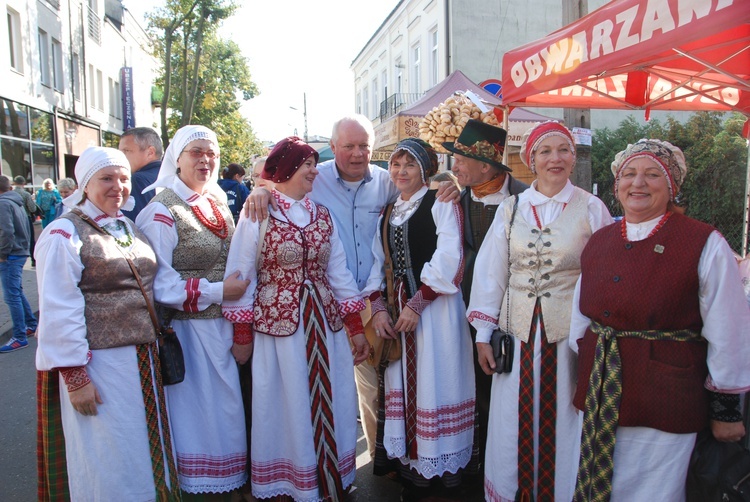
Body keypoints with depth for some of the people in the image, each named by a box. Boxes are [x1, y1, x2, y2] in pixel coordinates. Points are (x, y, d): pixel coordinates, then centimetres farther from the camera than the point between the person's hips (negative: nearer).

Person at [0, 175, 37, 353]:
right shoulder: (17, 203, 15)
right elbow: (25, 228, 21)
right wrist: (23, 246, 17)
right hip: (21, 253, 9)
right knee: (17, 292, 21)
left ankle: (19, 338, -3)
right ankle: (31, 324, 30)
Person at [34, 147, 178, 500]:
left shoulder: (130, 228, 11)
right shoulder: (65, 233, -10)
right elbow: (59, 311, -15)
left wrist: (153, 339, 16)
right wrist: (75, 376, -17)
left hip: (143, 359, 7)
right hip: (98, 364, -6)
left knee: (145, 449, 18)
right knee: (109, 461, 6)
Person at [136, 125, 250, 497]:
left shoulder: (219, 202, 10)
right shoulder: (162, 210, -12)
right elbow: (159, 282, -17)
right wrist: (216, 291, -18)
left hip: (223, 325, 6)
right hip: (188, 329, -6)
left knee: (226, 407, 14)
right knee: (196, 408, 5)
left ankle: (230, 480, 32)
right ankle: (195, 485, 26)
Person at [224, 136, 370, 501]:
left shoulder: (322, 215, 8)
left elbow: (338, 272, 8)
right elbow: (241, 276, -5)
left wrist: (356, 327, 6)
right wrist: (242, 334, -7)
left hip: (325, 326, 4)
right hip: (277, 326, -4)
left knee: (327, 406, 11)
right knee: (288, 407, 8)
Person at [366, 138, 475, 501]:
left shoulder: (440, 203, -3)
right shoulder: (388, 212, 16)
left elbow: (448, 259, -14)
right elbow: (377, 263, 12)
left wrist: (417, 304, -17)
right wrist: (378, 307, -2)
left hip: (434, 307, -6)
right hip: (397, 308, 6)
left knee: (433, 384, -1)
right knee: (402, 384, 10)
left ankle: (438, 466, 15)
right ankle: (411, 464, 23)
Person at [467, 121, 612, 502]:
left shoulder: (592, 208, -1)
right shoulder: (511, 208, 4)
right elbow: (490, 271, 5)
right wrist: (483, 334, 3)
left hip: (569, 331, -1)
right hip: (518, 329, 2)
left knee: (561, 423, 8)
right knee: (514, 422, 10)